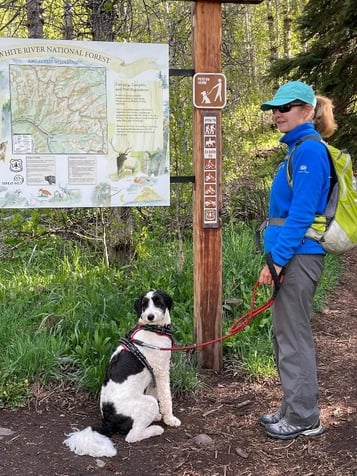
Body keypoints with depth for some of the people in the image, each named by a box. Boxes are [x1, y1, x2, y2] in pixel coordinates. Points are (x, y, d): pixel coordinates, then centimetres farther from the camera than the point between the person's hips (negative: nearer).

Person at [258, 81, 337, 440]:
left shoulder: (309, 150, -13)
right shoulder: (298, 149, 17)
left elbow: (302, 212, -19)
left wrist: (276, 259, -20)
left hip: (297, 255, -10)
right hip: (290, 254, 10)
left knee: (293, 335, -2)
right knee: (285, 334, 16)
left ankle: (304, 418, 12)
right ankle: (293, 410, 28)